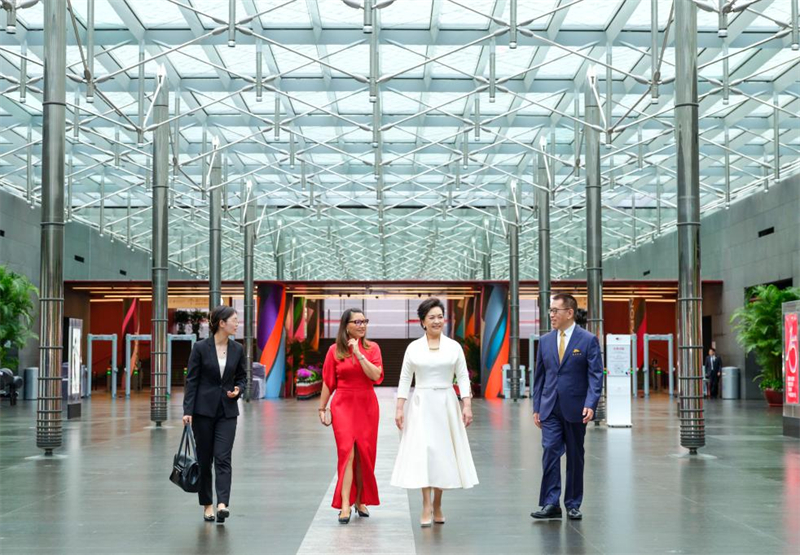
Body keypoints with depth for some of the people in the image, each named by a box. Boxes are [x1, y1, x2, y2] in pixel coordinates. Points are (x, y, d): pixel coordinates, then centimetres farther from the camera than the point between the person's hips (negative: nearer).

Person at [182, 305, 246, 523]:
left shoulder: (237, 349, 3)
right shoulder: (200, 348, -6)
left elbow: (242, 377, 15)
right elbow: (191, 380, -5)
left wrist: (238, 389, -8)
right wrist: (187, 410, -11)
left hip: (227, 411, 2)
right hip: (203, 409, -2)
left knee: (223, 457, -9)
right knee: (204, 458, 7)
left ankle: (222, 504, -17)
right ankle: (207, 504, 19)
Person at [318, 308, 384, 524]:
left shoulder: (372, 348, 3)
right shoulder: (335, 350, 1)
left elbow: (376, 376, -11)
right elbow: (328, 383, 6)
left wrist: (359, 354, -15)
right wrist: (322, 409, 6)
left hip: (367, 406, 2)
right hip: (343, 405, -2)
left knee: (364, 454, 7)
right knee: (347, 451, -13)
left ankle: (360, 500, 23)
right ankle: (344, 505, -16)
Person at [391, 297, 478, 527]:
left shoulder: (454, 347, 4)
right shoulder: (414, 348, 3)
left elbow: (463, 378, 3)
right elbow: (405, 379, 5)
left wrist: (467, 405, -6)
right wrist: (399, 408, -2)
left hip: (447, 404, 1)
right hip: (421, 405, -1)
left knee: (443, 452, 5)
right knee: (423, 452, -10)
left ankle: (437, 505, 17)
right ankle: (426, 507, -11)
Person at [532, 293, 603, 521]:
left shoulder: (588, 340, -4)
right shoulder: (545, 341, 8)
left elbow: (595, 376, -7)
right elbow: (539, 376, 12)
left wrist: (590, 404, -19)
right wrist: (536, 408, 9)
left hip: (575, 409, -3)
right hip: (550, 409, 3)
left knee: (575, 457, 7)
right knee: (550, 453, -7)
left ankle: (573, 505, 16)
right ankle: (551, 504, -4)